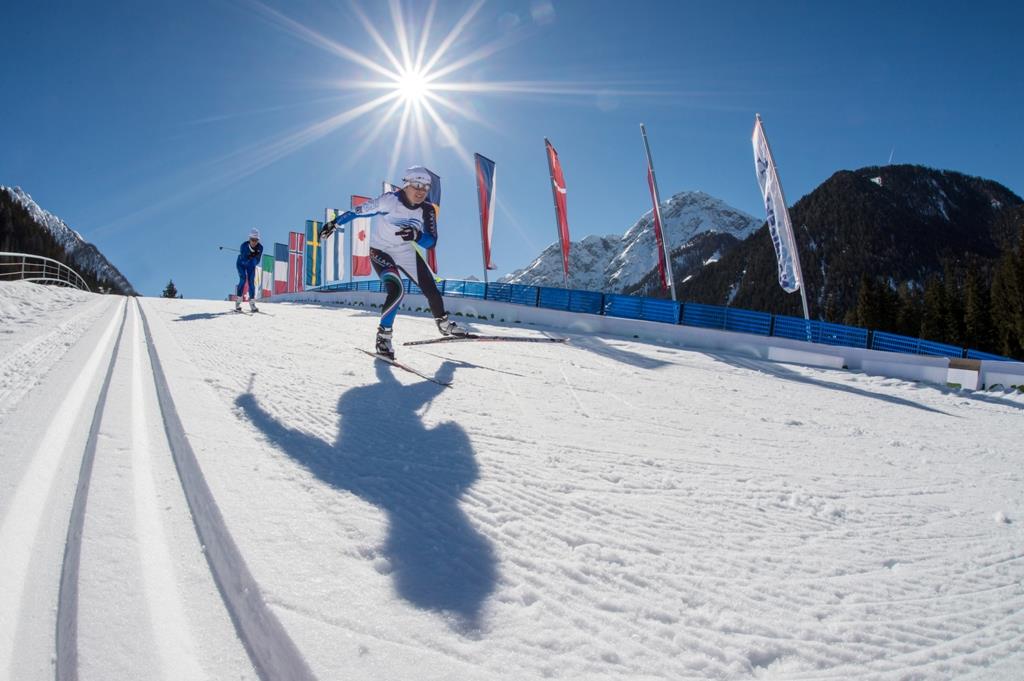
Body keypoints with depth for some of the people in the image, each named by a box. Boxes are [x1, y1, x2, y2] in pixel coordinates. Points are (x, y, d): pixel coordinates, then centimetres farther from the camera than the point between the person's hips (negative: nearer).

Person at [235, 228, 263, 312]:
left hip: (251, 265, 3)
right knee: (243, 279, -19)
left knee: (251, 282, -7)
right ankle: (238, 303, -13)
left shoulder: (260, 247, -24)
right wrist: (250, 257, -50)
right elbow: (243, 261, -33)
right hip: (241, 264, -3)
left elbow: (257, 262, -21)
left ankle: (252, 304, 1)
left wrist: (255, 257, -41)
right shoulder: (244, 245, -32)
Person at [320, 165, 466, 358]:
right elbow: (359, 211, -14)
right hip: (381, 252, -5)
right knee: (397, 291, -28)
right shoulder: (390, 200, -24)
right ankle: (383, 336, -14)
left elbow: (431, 241, -18)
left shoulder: (427, 210, -13)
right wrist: (334, 223, -5)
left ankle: (443, 324, 35)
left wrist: (417, 236, -40)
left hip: (407, 253, 5)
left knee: (432, 291, 8)